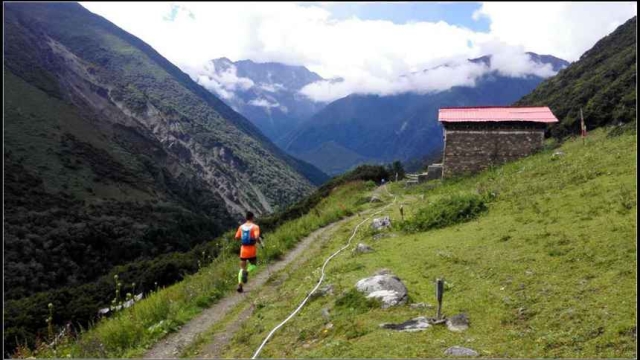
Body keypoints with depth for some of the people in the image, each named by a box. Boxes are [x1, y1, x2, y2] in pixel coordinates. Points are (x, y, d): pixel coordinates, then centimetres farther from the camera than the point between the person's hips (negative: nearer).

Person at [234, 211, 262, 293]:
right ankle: (246, 272, -13)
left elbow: (237, 237, 9)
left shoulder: (241, 226, 5)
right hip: (251, 250, -3)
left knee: (242, 268, 14)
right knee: (253, 265, 20)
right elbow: (256, 237, -22)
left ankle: (239, 285, 1)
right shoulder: (255, 227, -8)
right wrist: (259, 241, -2)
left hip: (243, 250, 3)